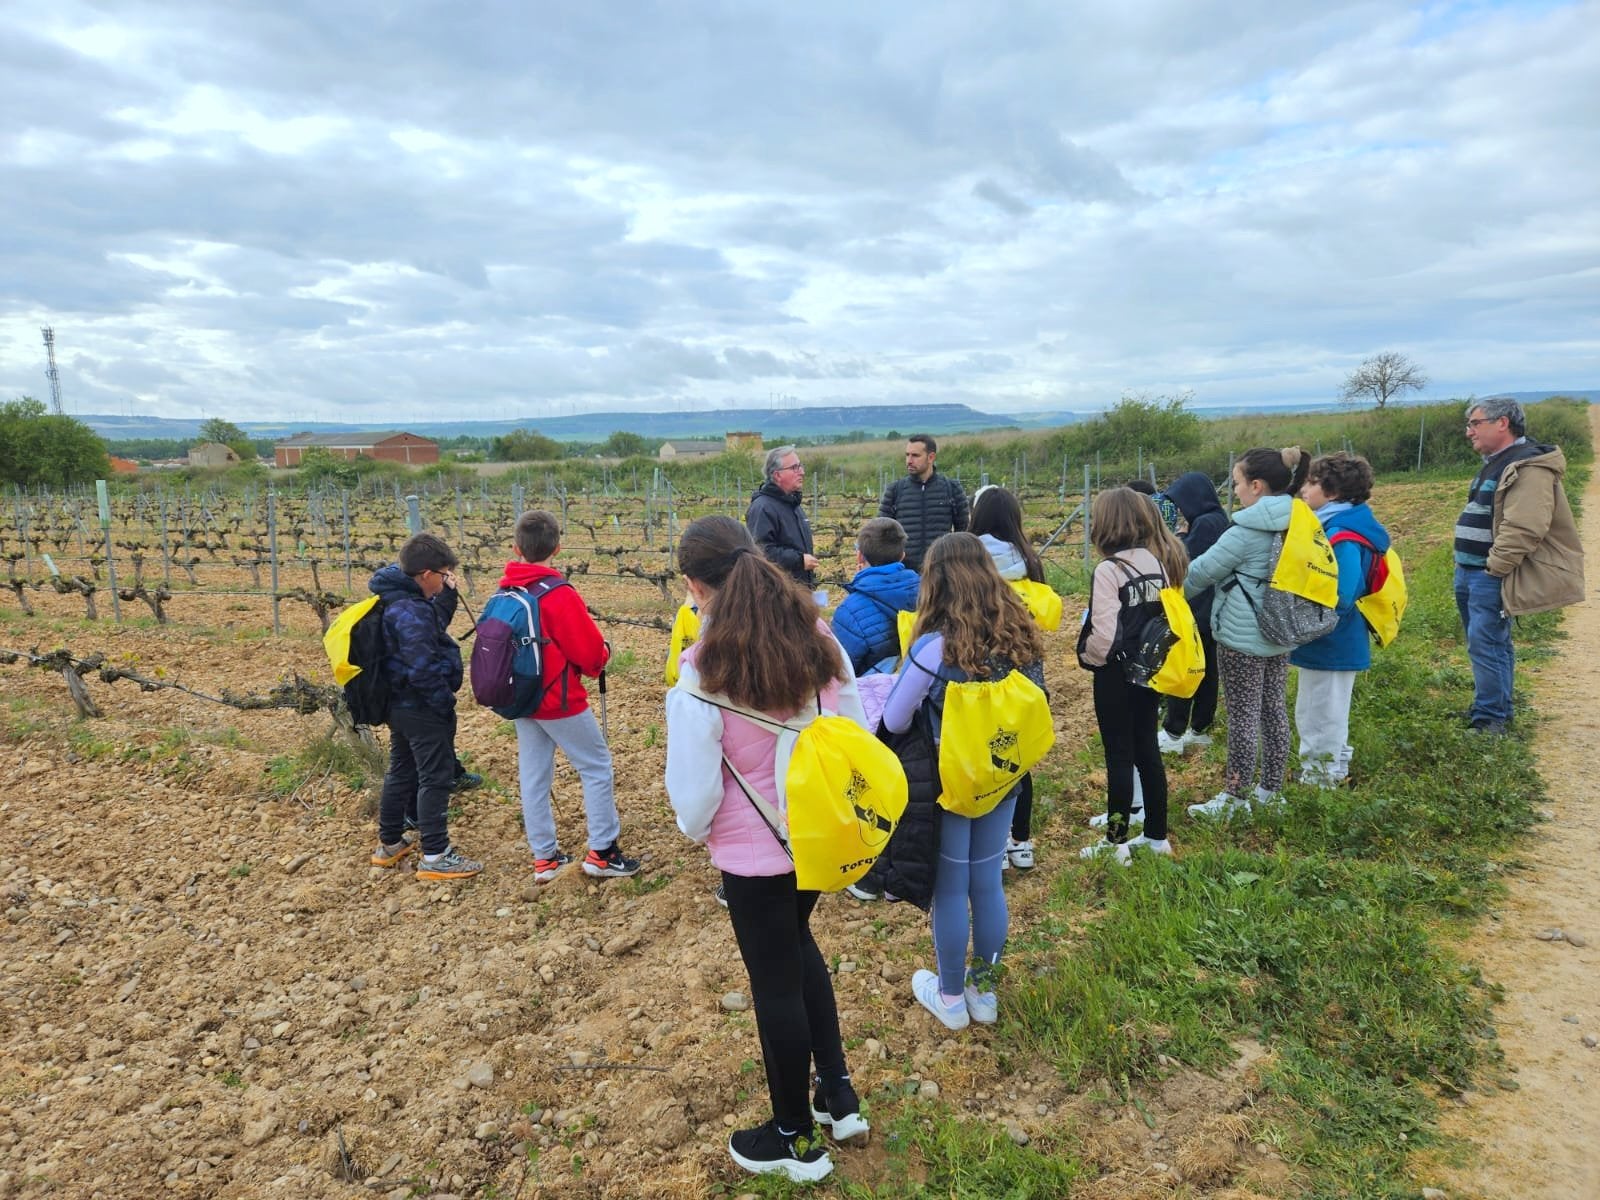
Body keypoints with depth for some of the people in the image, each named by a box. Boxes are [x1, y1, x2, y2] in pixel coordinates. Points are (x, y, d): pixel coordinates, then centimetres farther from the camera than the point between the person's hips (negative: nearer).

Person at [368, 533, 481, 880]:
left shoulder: (397, 600, 7)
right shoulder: (411, 612, -24)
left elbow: (435, 625, 19)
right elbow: (423, 669, -27)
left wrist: (448, 594, 5)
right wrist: (446, 703, -16)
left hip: (399, 705, 10)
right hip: (422, 710, -10)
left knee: (402, 771, 20)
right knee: (436, 778, -3)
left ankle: (390, 844, 32)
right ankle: (435, 857, 3)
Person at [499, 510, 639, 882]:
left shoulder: (505, 593, 1)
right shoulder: (558, 594, -20)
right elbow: (589, 650, -17)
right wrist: (603, 655, 6)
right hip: (559, 701, -7)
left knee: (533, 775, 12)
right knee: (596, 767, 6)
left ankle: (544, 858, 20)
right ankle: (602, 853, 9)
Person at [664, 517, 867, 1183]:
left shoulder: (702, 674, -23)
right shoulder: (819, 641, -9)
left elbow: (694, 789, -17)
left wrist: (698, 830, 5)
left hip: (755, 850, -5)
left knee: (775, 981, 14)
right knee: (798, 943, 29)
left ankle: (794, 1137, 35)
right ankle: (838, 1093, 39)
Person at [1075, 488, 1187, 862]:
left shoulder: (1109, 569, -20)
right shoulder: (1160, 561, 1)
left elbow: (1104, 636, -23)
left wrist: (1087, 656, -7)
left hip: (1116, 674, -6)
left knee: (1119, 756, 3)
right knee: (1147, 749, 16)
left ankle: (1116, 842, 14)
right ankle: (1157, 835, 27)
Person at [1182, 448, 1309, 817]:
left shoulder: (1246, 532, -20)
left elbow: (1201, 572, -12)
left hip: (1243, 638, -8)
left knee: (1244, 717, 1)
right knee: (1275, 711, 14)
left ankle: (1236, 798, 11)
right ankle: (1270, 790, 26)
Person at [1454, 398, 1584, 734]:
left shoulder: (1529, 468, -17)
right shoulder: (1495, 464, 17)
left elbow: (1523, 529, -26)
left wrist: (1493, 569, -22)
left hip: (1492, 577, -10)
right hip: (1470, 573, 10)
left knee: (1486, 644, -8)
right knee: (1488, 642, 17)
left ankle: (1490, 720, 0)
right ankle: (1495, 708, 29)